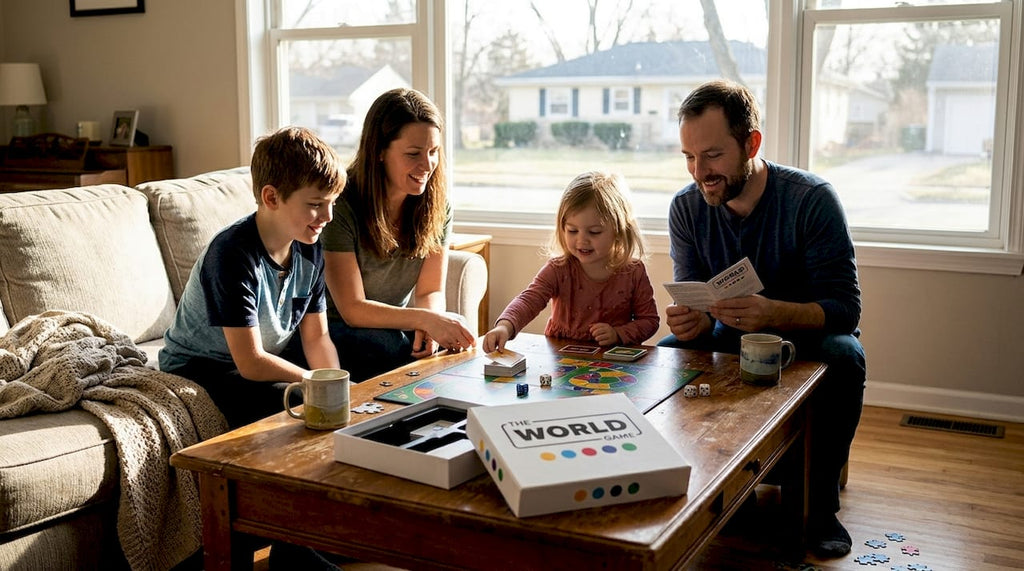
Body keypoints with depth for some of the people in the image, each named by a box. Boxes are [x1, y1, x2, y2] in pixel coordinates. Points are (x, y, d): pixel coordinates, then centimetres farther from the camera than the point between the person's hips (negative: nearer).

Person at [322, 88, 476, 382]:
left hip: (394, 325, 4)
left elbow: (431, 291, -2)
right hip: (338, 329, -4)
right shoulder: (340, 205, -21)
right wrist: (425, 319, -35)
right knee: (397, 348, -34)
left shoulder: (436, 203, -4)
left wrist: (427, 326, -26)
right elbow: (353, 309, -21)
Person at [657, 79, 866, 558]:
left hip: (807, 339, -3)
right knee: (666, 352, -22)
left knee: (844, 355, -34)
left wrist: (773, 313, -47)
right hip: (732, 341, 3)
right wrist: (693, 321, -34)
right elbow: (695, 304, -7)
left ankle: (819, 503, -16)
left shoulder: (811, 199, -22)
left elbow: (845, 307, -26)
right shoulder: (686, 208, -10)